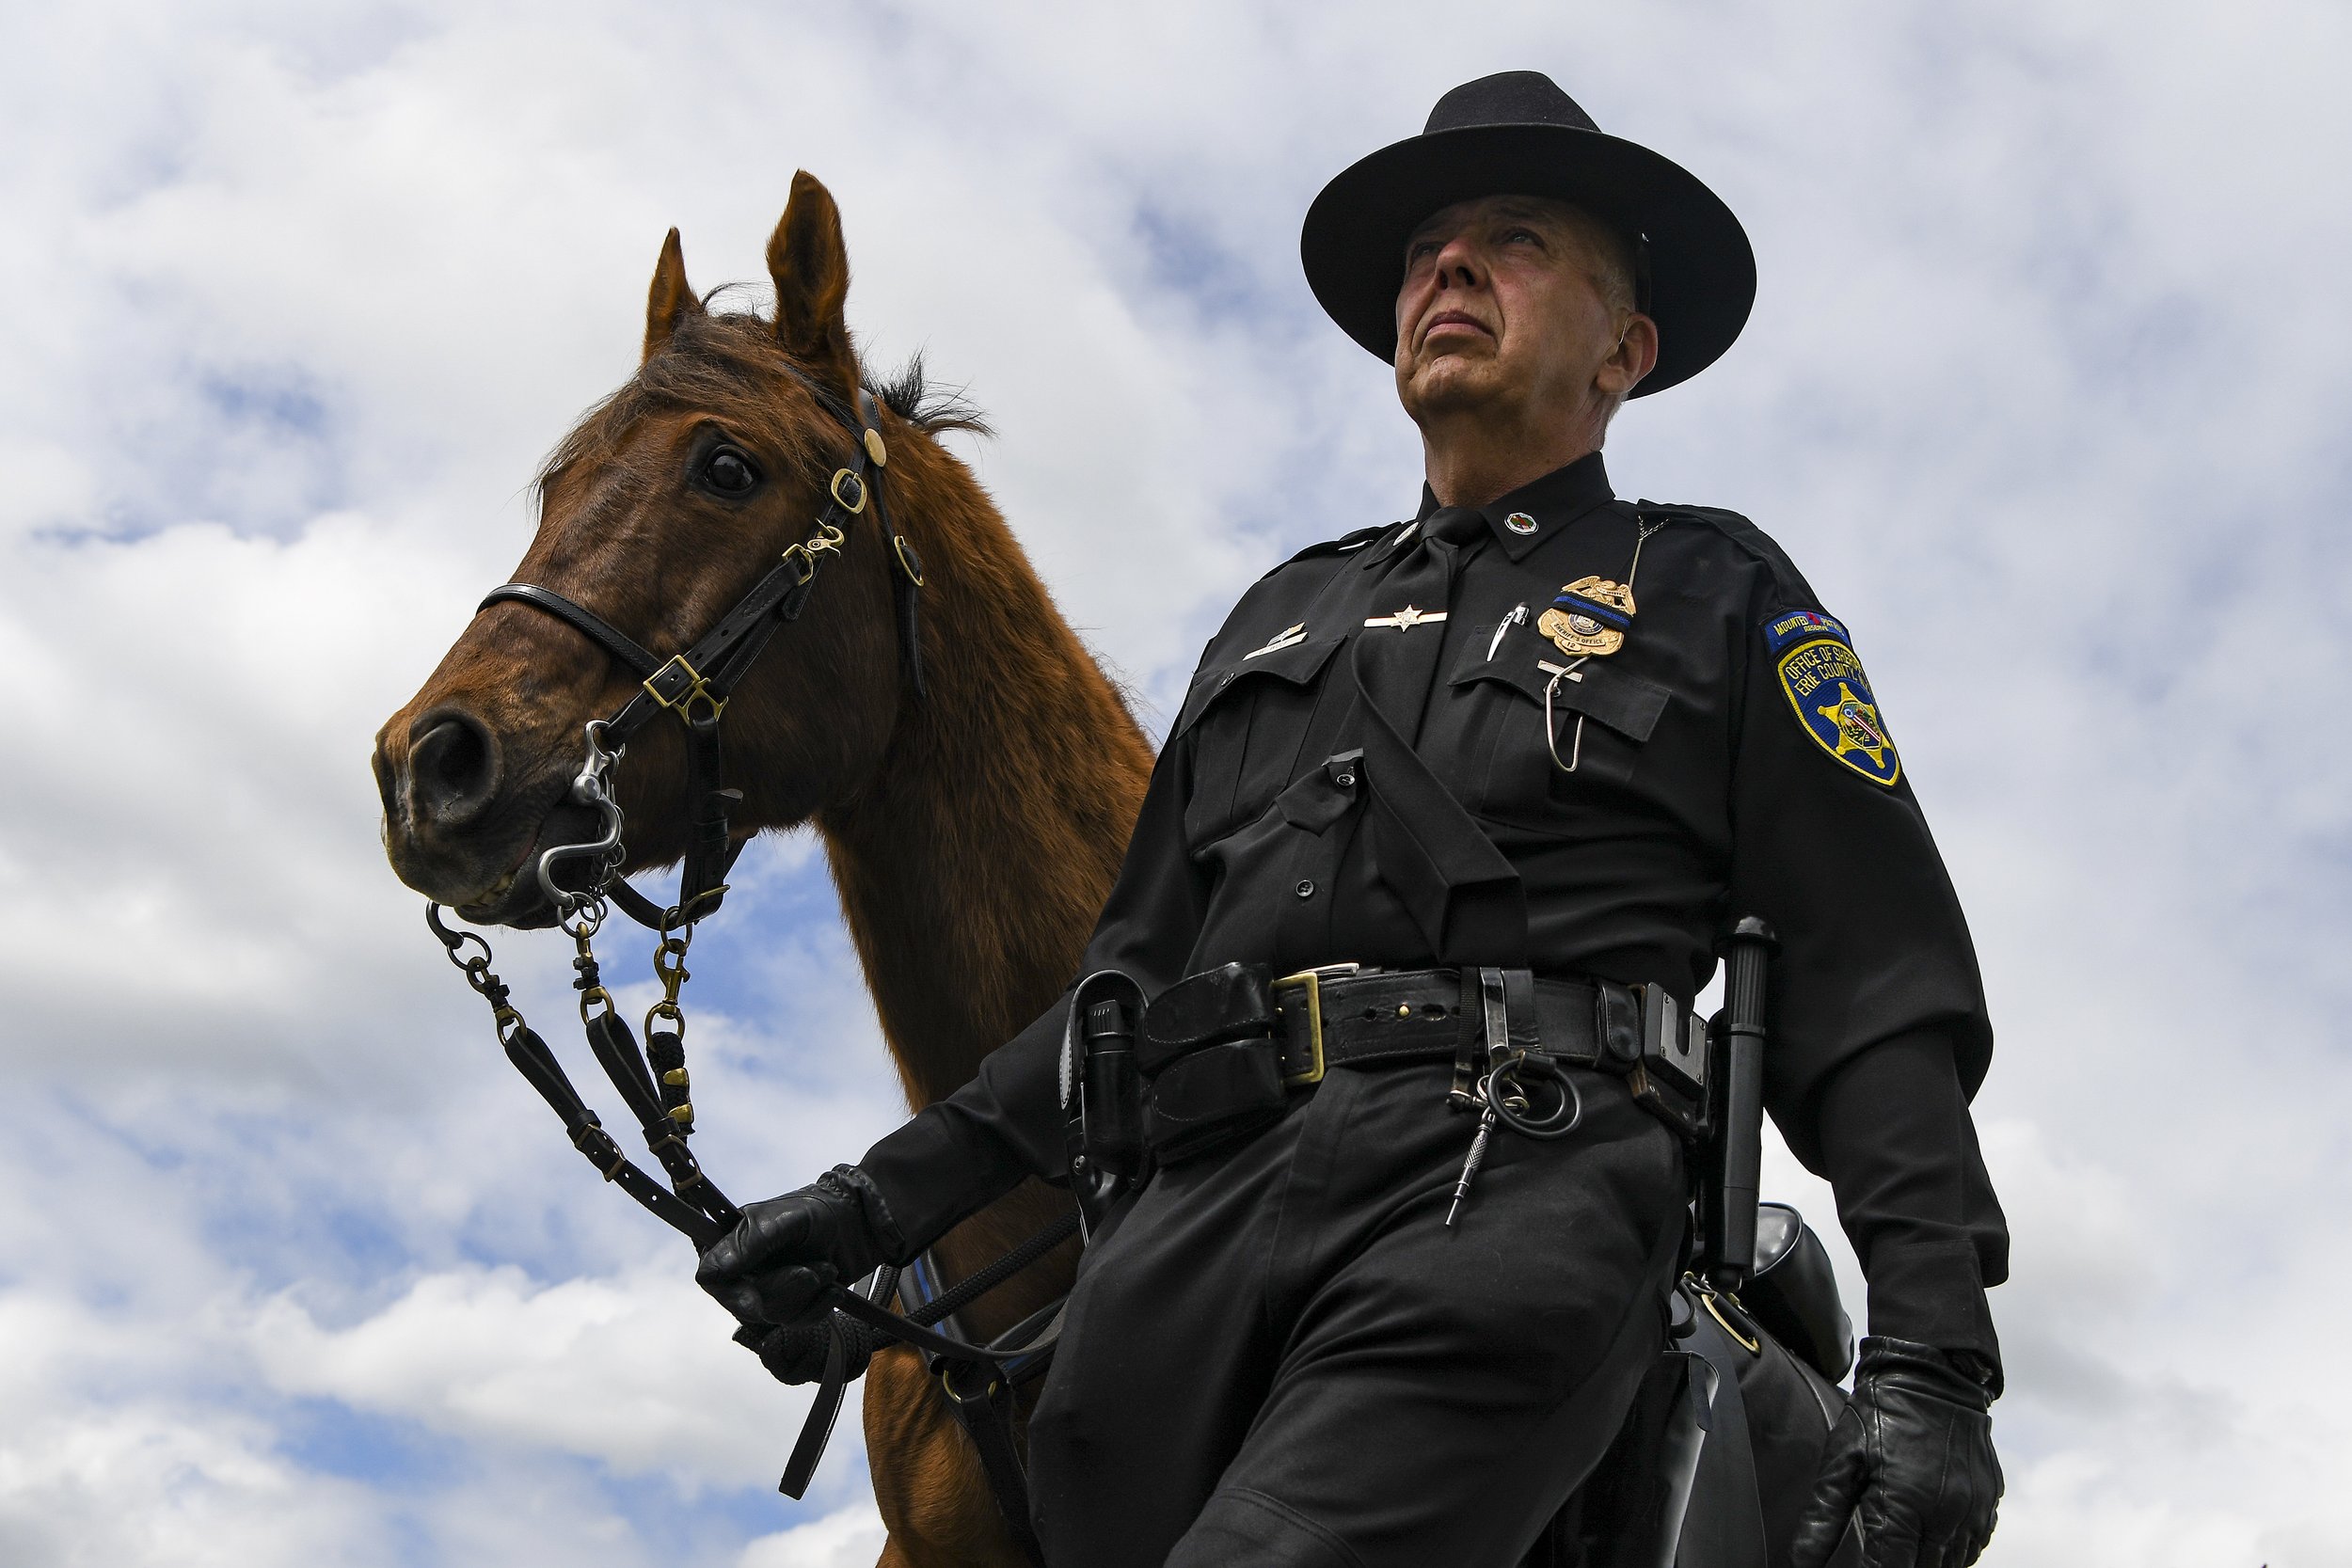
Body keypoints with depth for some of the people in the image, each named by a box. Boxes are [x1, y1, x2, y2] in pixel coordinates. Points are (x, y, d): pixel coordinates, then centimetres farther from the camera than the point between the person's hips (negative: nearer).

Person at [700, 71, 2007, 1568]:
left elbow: (1875, 993, 7)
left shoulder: (1716, 596, 16)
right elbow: (1146, 965, 29)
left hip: (1516, 1200, -5)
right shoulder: (1288, 612, 29)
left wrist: (1933, 1353, -7)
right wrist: (890, 1194, 20)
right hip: (1199, 1210, 5)